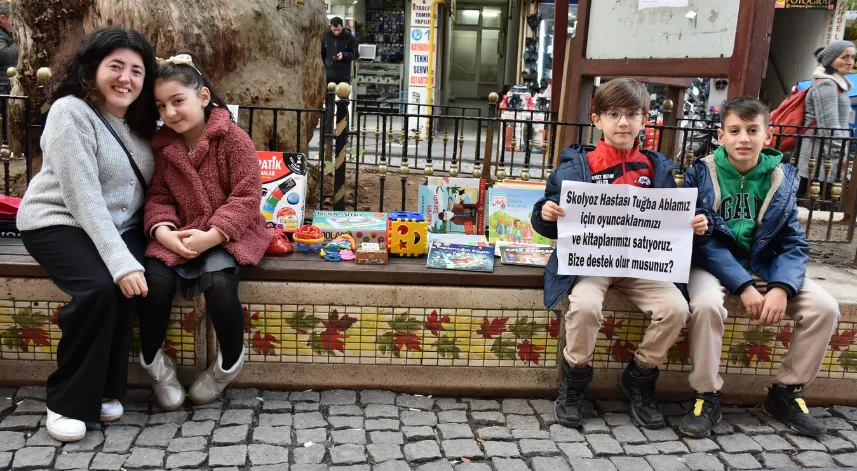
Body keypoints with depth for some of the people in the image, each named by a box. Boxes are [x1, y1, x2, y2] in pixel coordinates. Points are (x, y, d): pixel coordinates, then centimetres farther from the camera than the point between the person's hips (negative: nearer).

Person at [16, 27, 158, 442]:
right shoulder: (71, 112, -15)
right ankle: (68, 401, -13)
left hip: (119, 226, 6)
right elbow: (83, 197, -24)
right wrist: (121, 262, -31)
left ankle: (104, 389, -8)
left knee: (134, 283, -25)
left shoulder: (139, 120, 7)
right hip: (59, 223, -5)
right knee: (100, 288, -31)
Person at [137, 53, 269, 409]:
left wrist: (211, 236, -25)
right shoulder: (164, 145, 6)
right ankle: (153, 361, 3)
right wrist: (162, 230, -16)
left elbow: (247, 197, -15)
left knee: (217, 280, -32)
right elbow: (159, 197, 6)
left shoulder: (233, 138, -11)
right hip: (180, 234, 4)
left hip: (229, 233, -4)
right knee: (156, 279, -24)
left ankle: (230, 362, -4)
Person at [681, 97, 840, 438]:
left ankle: (786, 394, 6)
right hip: (712, 264, -4)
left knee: (825, 307, -14)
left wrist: (781, 288, -20)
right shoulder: (702, 173, -8)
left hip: (764, 266, 4)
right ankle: (707, 397, -14)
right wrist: (744, 287, -23)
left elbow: (794, 243, -1)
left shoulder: (782, 178, 1)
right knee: (706, 304, -35)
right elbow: (703, 240, -14)